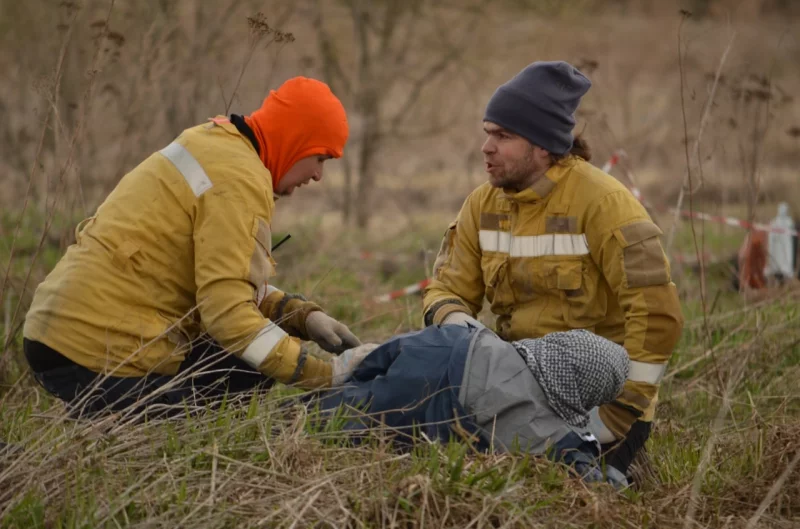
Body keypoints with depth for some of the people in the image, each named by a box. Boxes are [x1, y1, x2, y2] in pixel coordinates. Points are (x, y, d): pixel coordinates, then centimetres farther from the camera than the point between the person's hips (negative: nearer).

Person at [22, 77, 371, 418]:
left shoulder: (215, 146, 16)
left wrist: (305, 317, 6)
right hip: (104, 356, -10)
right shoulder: (240, 178, -15)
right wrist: (325, 374, -21)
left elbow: (227, 282, 19)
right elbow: (228, 309, -21)